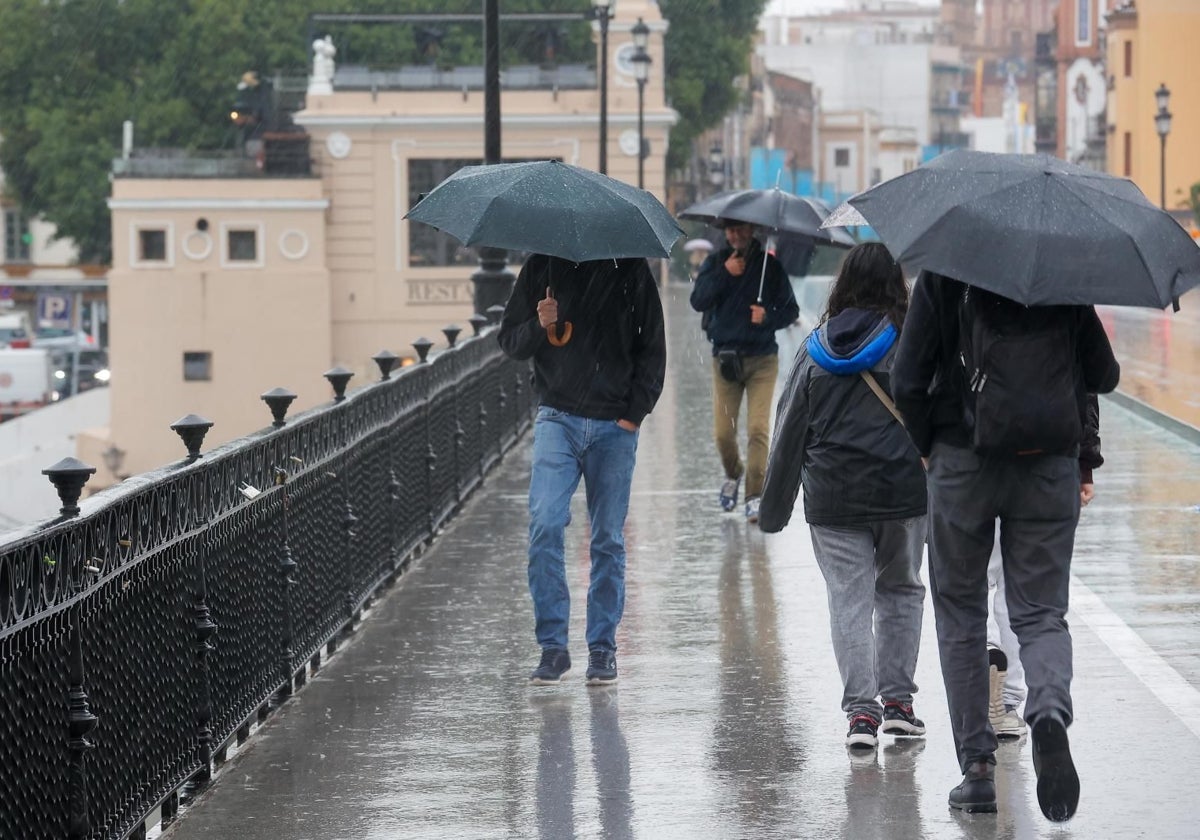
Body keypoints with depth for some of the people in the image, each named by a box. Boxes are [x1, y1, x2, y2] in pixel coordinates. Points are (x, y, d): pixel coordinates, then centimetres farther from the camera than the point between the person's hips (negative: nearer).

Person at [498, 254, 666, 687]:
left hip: (614, 425, 0)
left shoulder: (630, 272, 5)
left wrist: (635, 412, -2)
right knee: (545, 525, -14)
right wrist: (539, 326, -14)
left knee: (608, 539, 4)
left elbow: (653, 348, 9)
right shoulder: (542, 268, 5)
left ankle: (602, 647, 13)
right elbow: (510, 339, 8)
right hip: (558, 419, 0)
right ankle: (553, 645, -8)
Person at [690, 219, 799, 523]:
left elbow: (790, 310, 3)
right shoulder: (715, 263, 6)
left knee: (758, 429, -13)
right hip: (725, 357, 2)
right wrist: (724, 274, -18)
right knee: (723, 432, 1)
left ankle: (755, 496, -11)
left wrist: (768, 316, -16)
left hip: (762, 359, -2)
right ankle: (733, 474, 31)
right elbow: (698, 301, -8)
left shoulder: (769, 265, 1)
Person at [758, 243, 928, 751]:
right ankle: (897, 700, 17)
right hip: (902, 492, -1)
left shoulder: (817, 351, 4)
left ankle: (860, 709, -9)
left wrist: (774, 507, 14)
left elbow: (790, 430, 7)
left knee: (849, 598, 1)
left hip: (833, 499, 1)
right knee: (900, 590, 17)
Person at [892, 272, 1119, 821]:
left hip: (962, 461, -1)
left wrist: (926, 445, 9)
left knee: (960, 616, 12)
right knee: (1041, 614, 7)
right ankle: (1050, 709, -25)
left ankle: (977, 767, 9)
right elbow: (1104, 378, 7)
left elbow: (907, 382, -8)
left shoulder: (943, 273, -5)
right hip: (1050, 466, 1)